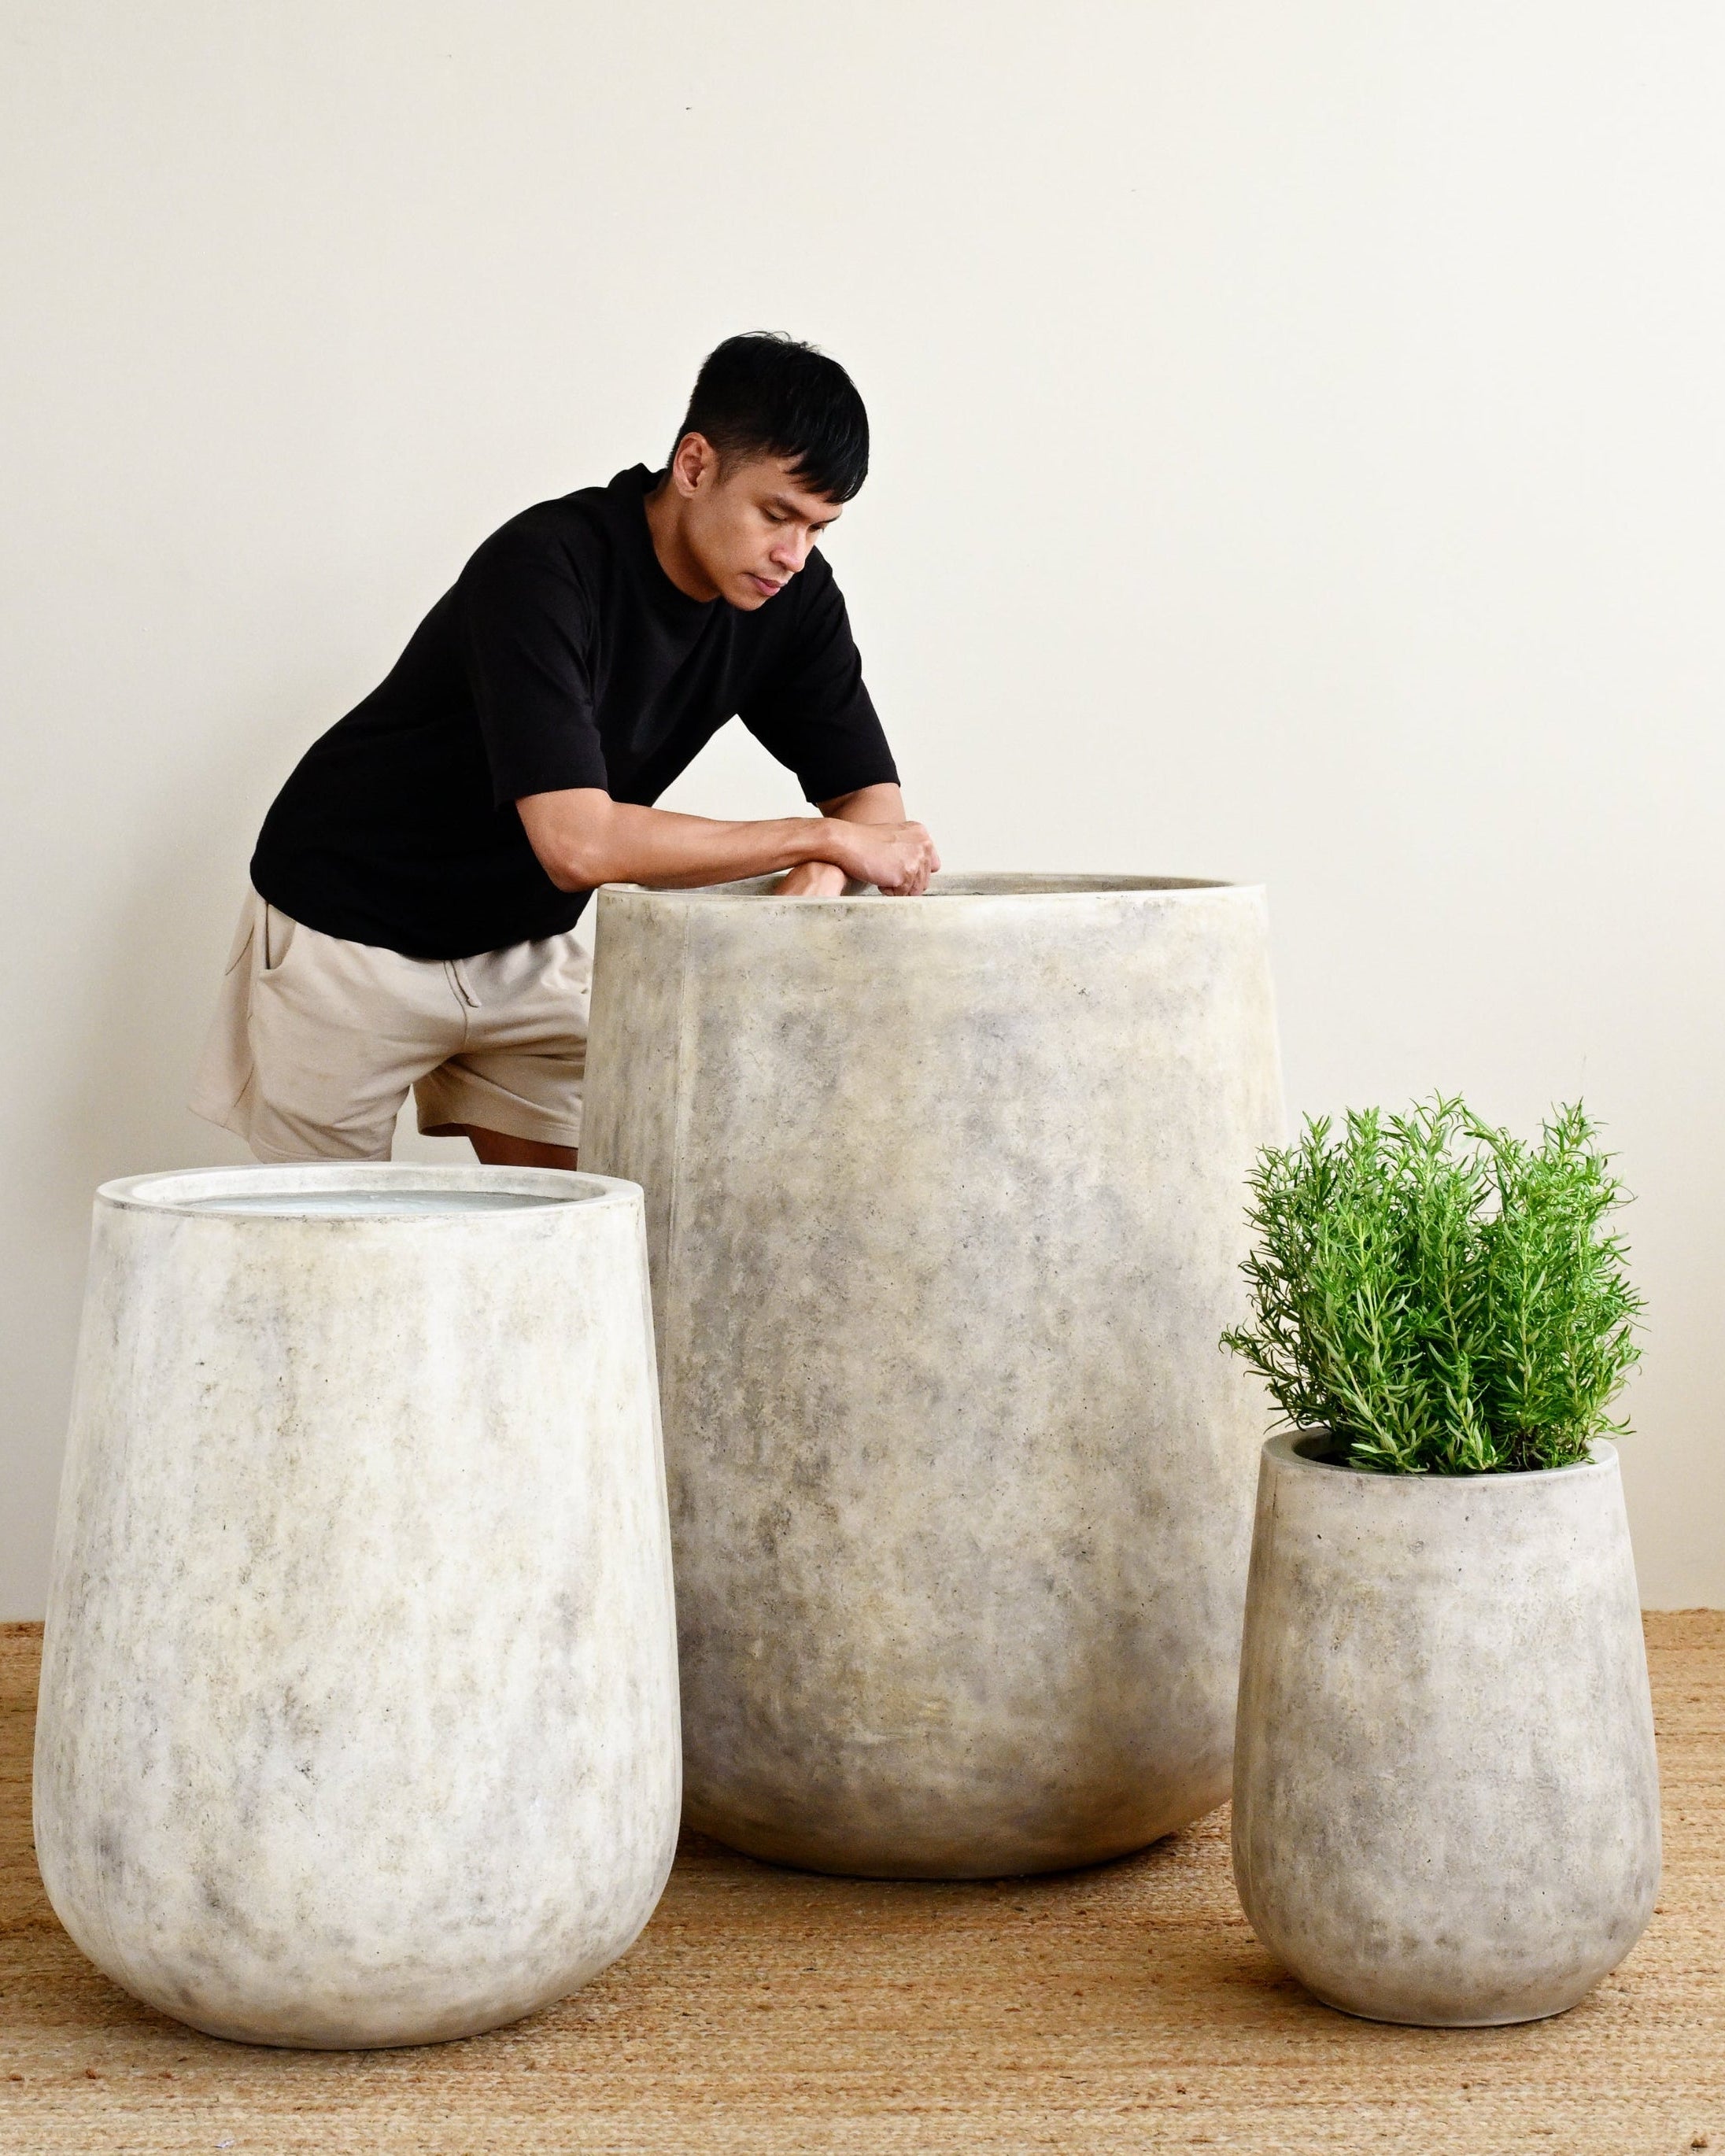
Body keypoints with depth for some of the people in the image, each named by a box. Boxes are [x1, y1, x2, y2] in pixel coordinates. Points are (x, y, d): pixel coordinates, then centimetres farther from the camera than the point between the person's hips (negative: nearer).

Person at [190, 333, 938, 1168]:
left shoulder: (793, 595, -11)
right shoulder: (543, 568, -32)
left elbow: (871, 798, -7)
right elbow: (578, 842, -40)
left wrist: (815, 885, -31)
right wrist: (820, 838, -34)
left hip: (530, 944, 6)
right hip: (354, 933, -6)